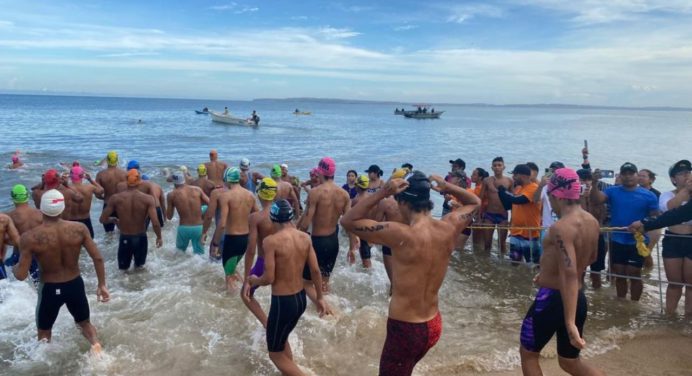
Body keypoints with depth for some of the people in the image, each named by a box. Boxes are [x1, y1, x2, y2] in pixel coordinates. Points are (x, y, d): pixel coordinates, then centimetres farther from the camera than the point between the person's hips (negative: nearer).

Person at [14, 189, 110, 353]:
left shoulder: (30, 238, -20)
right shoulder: (79, 228, -14)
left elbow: (21, 275, -16)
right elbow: (98, 258, -12)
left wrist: (14, 267, 8)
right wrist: (102, 285, 0)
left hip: (50, 289, -2)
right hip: (75, 285, 2)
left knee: (44, 332, 25)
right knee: (85, 322, 26)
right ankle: (95, 344, 3)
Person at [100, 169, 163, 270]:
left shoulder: (115, 198, -13)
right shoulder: (148, 199, -16)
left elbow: (103, 219, -8)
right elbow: (155, 223, -21)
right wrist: (159, 237, -3)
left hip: (124, 239, 0)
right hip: (141, 238, 0)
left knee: (123, 270, 18)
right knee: (139, 267, 23)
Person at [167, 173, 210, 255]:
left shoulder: (172, 195, -3)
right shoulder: (197, 189, 0)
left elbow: (169, 217, 3)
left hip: (184, 228, -1)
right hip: (198, 228, 1)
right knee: (199, 254, 13)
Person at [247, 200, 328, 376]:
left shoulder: (271, 241, -20)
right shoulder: (304, 237, -2)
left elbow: (269, 278, -20)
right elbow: (315, 270, 3)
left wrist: (254, 280, 2)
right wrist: (320, 297, 16)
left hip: (282, 302, -7)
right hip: (301, 299, 7)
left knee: (276, 354, 12)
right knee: (281, 340, 31)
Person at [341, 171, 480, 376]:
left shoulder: (402, 235, -26)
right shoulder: (448, 228, -8)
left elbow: (348, 221, -19)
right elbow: (474, 202, 14)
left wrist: (383, 192, -23)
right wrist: (448, 187, -1)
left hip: (405, 329, -7)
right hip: (434, 325, 7)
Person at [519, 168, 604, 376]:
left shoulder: (561, 228, -23)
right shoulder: (592, 222, 3)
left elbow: (570, 275, -32)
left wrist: (570, 323, -34)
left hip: (553, 299, -8)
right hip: (579, 299, 8)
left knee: (528, 353, 16)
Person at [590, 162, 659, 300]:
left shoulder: (648, 196, -4)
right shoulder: (613, 191, 0)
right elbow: (596, 200, -16)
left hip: (637, 243, -2)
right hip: (617, 241, 2)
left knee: (634, 275, 6)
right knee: (619, 275, 14)